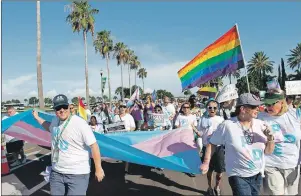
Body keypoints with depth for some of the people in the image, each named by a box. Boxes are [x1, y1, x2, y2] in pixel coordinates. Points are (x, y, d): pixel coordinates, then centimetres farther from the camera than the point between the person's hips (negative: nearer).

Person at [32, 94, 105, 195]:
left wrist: (98, 169, -17)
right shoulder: (55, 120, 3)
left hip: (77, 174, -7)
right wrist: (37, 118, 30)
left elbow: (94, 145, -20)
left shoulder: (79, 123, -21)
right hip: (56, 172, 7)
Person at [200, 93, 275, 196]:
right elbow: (212, 143, -6)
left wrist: (270, 138, -14)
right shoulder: (227, 125, -17)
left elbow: (268, 151, 3)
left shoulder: (260, 124, -4)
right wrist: (206, 162, -11)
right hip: (238, 176, -5)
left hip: (257, 175, 5)